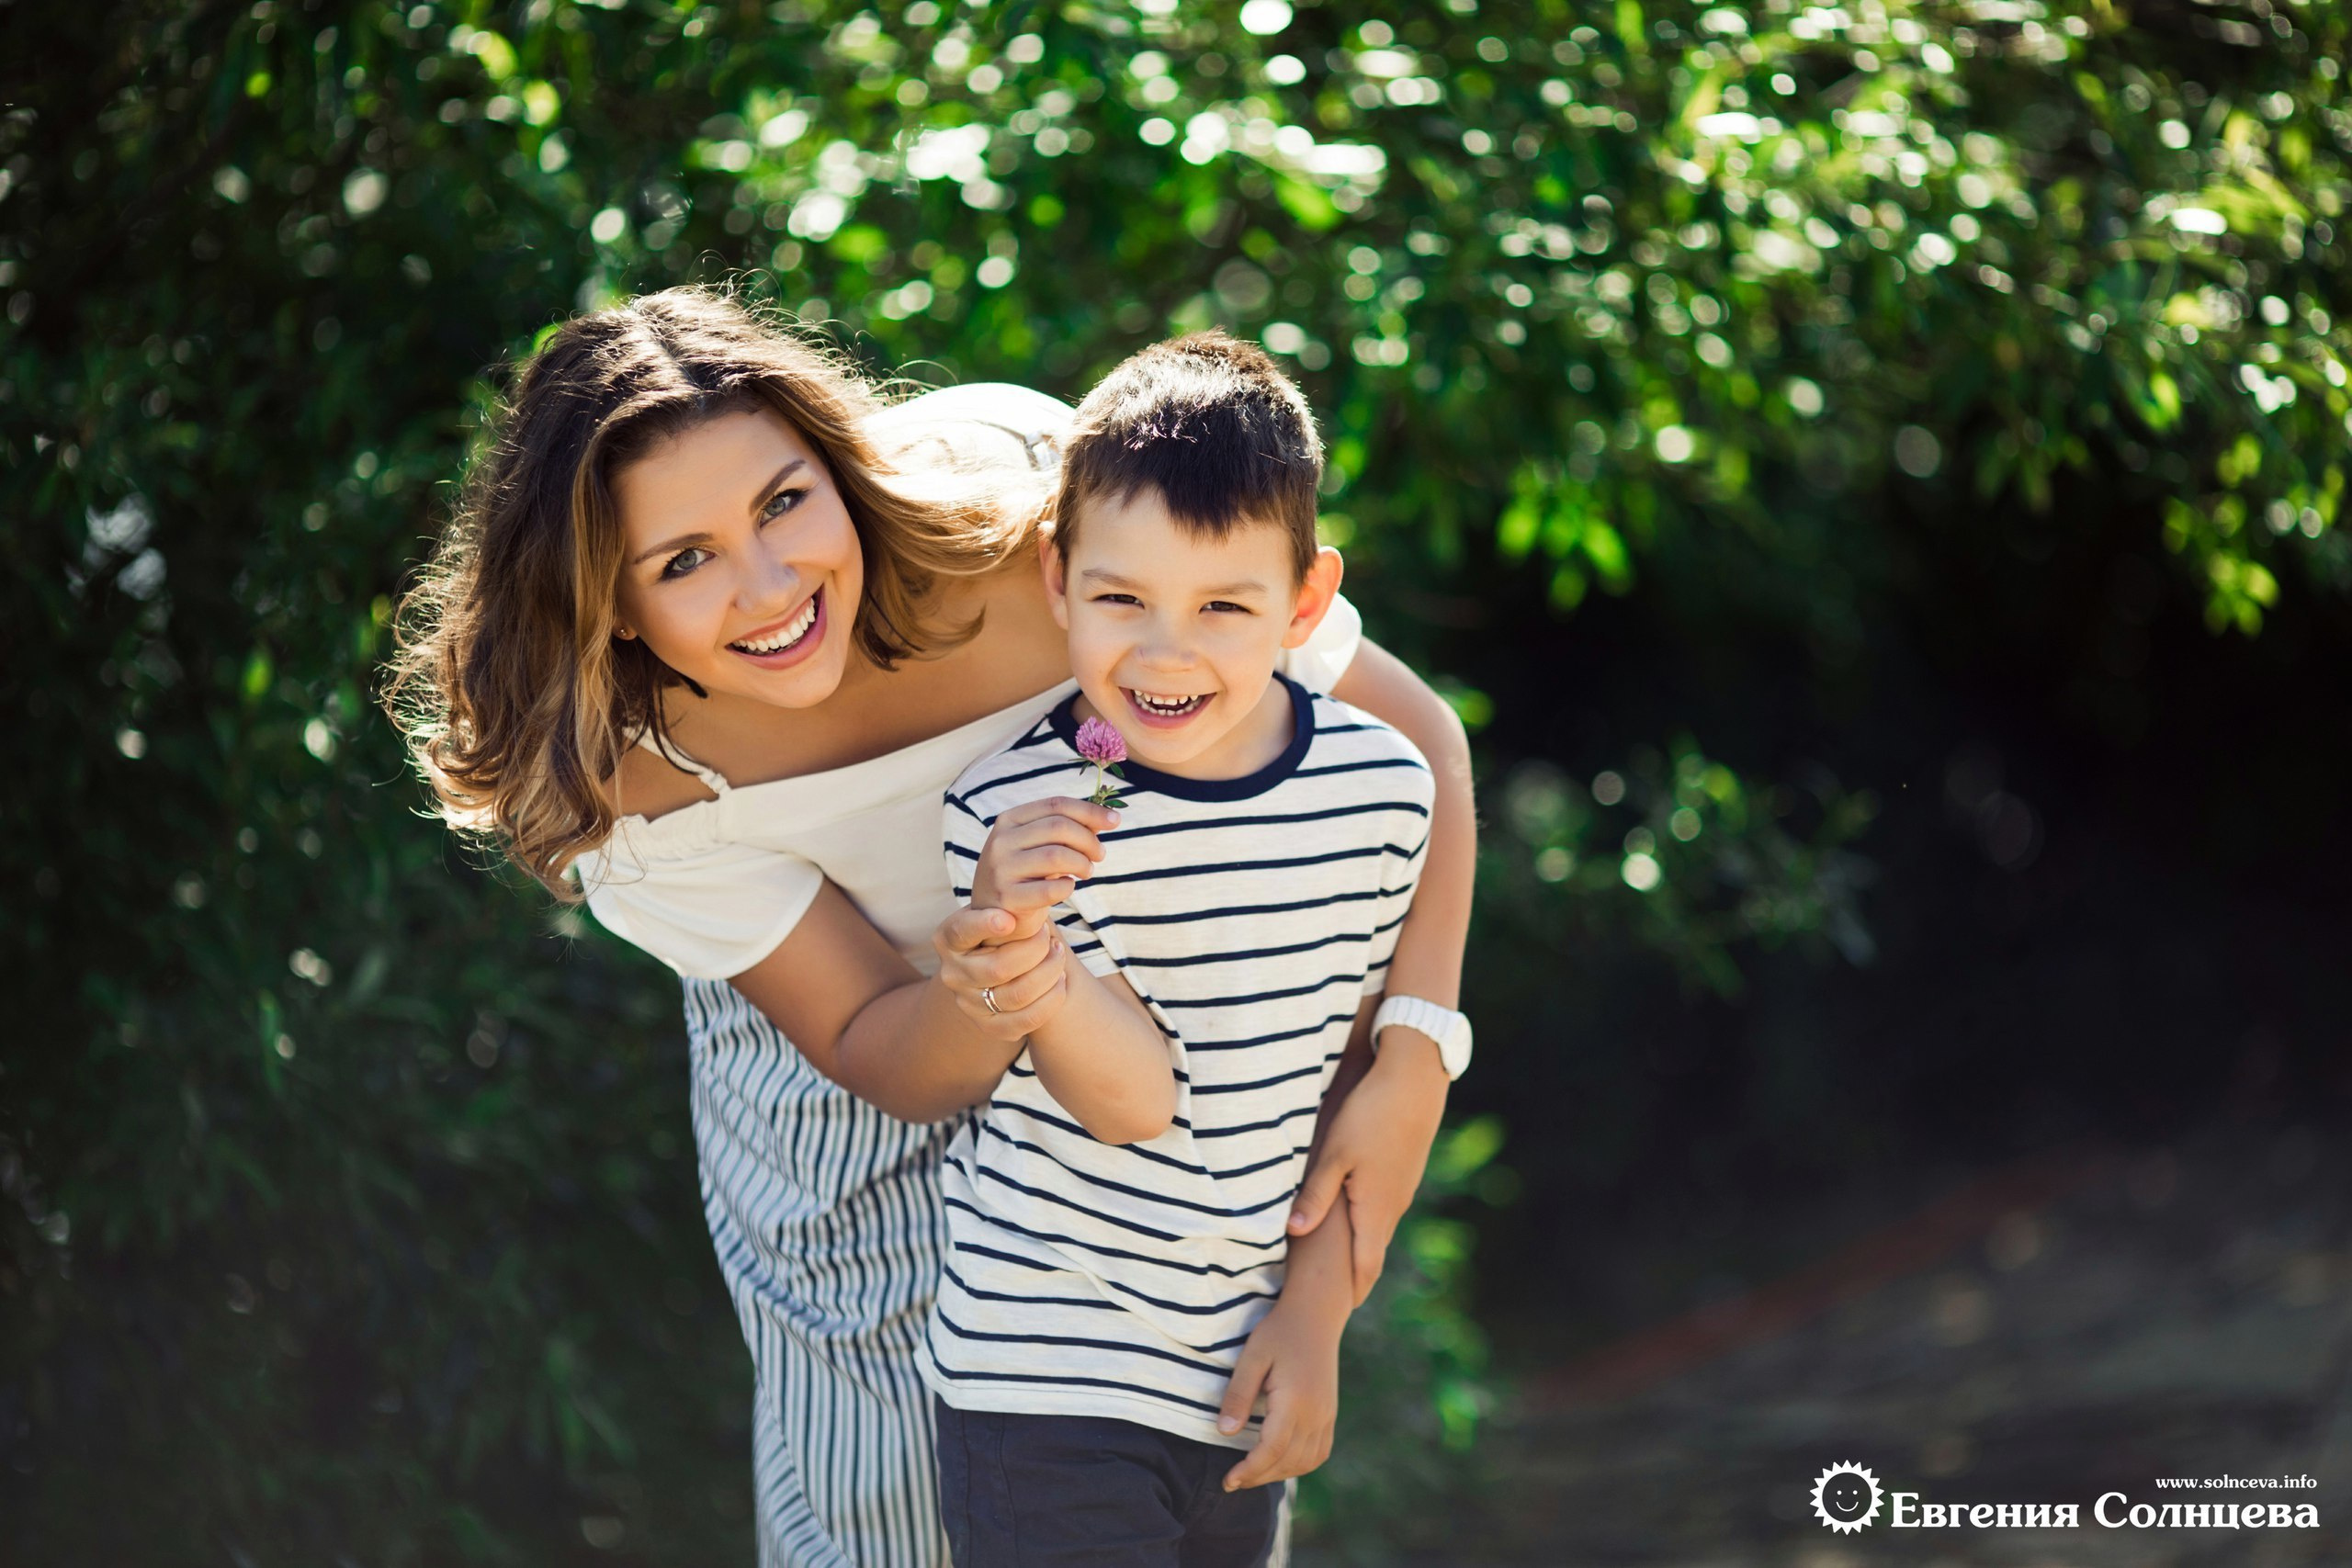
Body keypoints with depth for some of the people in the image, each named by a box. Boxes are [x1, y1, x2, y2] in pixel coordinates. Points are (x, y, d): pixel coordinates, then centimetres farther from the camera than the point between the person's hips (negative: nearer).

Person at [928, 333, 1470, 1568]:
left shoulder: (1385, 798, -6)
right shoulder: (1013, 812, -16)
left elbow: (1372, 1072, 5)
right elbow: (1136, 1101, -17)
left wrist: (1318, 1313, 3)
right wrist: (1024, 947, -34)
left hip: (1243, 1365, 4)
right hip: (1047, 1374, -4)